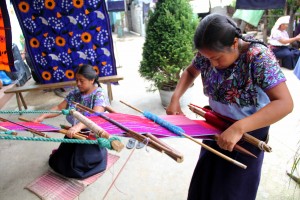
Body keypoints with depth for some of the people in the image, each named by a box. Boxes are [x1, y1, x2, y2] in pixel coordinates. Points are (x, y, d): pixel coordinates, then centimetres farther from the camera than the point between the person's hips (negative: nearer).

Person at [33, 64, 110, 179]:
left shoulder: (99, 94, -18)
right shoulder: (75, 93, 1)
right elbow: (59, 108, 2)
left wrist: (79, 126, -49)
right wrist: (43, 116, -15)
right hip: (75, 134, 6)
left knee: (78, 165, -5)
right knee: (61, 163, 10)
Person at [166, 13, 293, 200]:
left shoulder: (259, 57, -29)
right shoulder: (208, 52, -14)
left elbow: (285, 103, -34)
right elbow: (190, 72, 4)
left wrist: (238, 128, -45)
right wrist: (175, 98, -12)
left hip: (249, 129, -4)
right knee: (206, 179, 21)